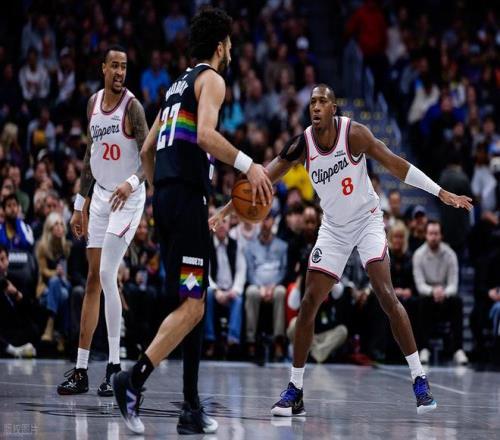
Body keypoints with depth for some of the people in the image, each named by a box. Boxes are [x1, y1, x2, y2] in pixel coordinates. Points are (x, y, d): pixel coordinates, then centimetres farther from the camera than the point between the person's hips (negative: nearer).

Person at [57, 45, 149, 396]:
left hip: (128, 197, -6)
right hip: (100, 195, 7)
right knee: (93, 279, 5)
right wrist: (80, 205, 18)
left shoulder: (132, 106, -12)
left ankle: (115, 365, -7)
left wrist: (131, 182, -39)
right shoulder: (94, 102, 9)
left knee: (107, 274, -16)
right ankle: (81, 370, 7)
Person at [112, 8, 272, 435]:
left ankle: (192, 409, 8)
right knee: (192, 306, -12)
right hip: (187, 196, -9)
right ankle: (134, 380, -25)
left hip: (165, 196, 9)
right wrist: (250, 165, -20)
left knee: (192, 303, 9)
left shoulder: (177, 85, 25)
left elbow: (147, 151, 26)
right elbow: (205, 134, -20)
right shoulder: (210, 78, -1)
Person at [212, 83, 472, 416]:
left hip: (367, 220, -3)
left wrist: (442, 193, -14)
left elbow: (395, 164, -13)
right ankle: (295, 392, 4)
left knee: (387, 295, -17)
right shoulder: (302, 144, -11)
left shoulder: (354, 133, -18)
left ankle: (420, 380, -9)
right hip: (334, 229, 3)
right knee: (309, 303, -4)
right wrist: (228, 209, -18)